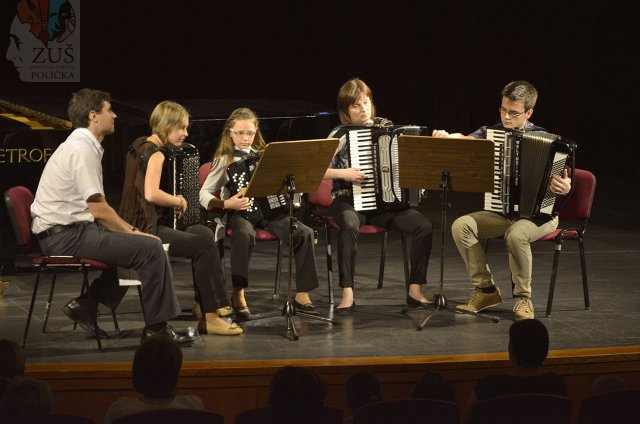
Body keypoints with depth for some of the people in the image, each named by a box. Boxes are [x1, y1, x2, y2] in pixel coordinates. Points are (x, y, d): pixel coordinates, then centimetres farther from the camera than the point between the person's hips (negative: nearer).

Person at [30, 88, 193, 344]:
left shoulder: (81, 145, 15)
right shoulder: (82, 150, -16)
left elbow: (96, 208, 18)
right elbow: (99, 210, -20)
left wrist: (129, 230, 9)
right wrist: (132, 232, -8)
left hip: (62, 232, 10)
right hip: (67, 234, -10)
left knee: (130, 244, 21)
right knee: (150, 248, -14)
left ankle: (86, 305, 14)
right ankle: (156, 327, -7)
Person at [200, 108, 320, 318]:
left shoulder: (264, 156, 16)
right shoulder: (224, 160, 4)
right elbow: (204, 194, -2)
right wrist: (226, 204, -19)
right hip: (239, 212, -4)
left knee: (304, 233, -22)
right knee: (245, 234, -40)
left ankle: (302, 295, -17)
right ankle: (238, 294, -26)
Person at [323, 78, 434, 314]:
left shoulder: (386, 127, 8)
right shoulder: (339, 136, -4)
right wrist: (343, 173, -21)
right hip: (348, 201, -4)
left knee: (423, 225, -21)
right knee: (350, 225, -39)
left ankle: (415, 290, -10)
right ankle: (348, 295, -34)